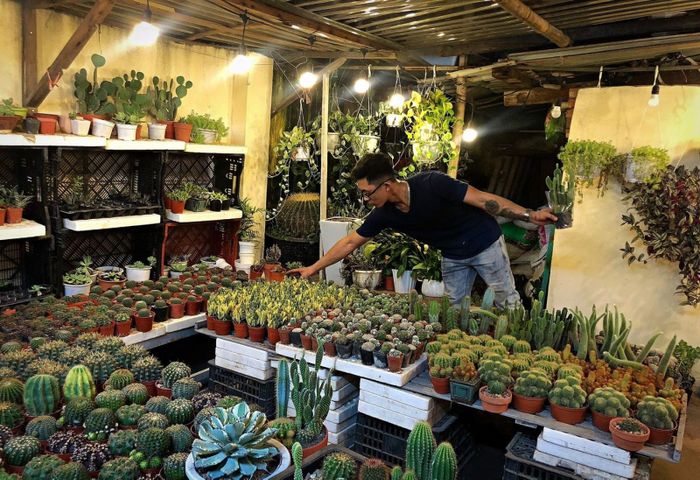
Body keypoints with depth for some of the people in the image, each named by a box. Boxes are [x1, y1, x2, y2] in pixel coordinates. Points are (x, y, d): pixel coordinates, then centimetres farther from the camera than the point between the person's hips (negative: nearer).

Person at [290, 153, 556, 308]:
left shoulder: (432, 184, -32)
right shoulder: (384, 214, -14)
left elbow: (484, 199, -28)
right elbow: (350, 242, -5)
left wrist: (529, 215, -31)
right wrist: (314, 268, -5)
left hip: (485, 243, -5)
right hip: (452, 256, 5)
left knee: (507, 302, 7)